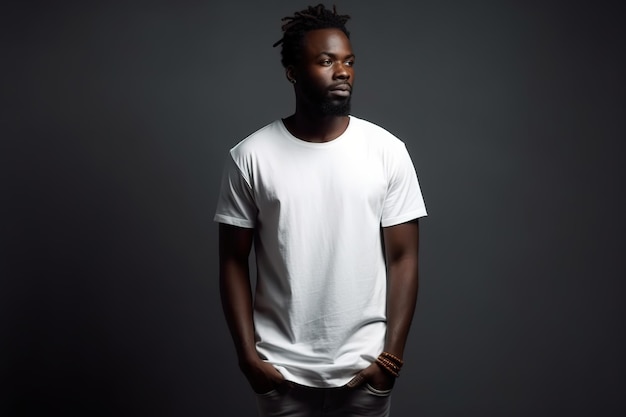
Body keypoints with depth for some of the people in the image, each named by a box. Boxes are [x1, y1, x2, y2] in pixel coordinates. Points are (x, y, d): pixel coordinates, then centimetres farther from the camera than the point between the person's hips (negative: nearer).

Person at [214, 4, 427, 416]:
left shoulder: (388, 150, -5)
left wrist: (392, 354, -7)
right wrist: (247, 353, -6)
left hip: (364, 364, 0)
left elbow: (403, 258, -3)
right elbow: (234, 262, -1)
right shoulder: (250, 157, -6)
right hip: (282, 367, 0)